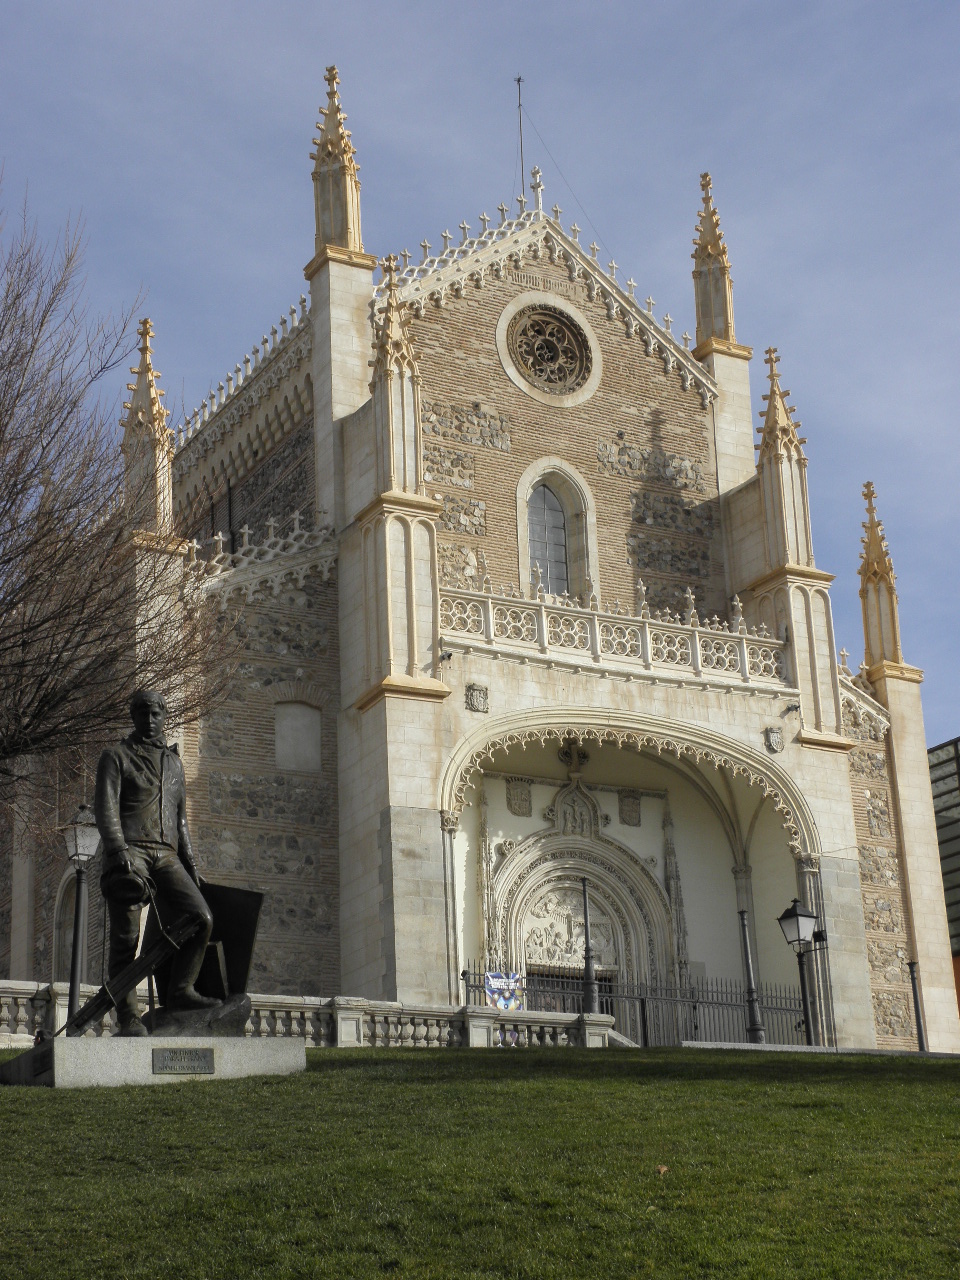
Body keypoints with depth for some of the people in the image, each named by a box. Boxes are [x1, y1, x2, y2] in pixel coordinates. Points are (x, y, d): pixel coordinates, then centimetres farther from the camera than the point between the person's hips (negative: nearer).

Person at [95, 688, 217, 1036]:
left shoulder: (173, 762, 25)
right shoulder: (116, 756, 8)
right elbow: (105, 809, -5)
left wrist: (190, 862, 19)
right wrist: (118, 849, -20)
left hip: (166, 856, 4)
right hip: (130, 850, -4)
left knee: (201, 918, -16)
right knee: (126, 937, -9)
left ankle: (180, 991, -7)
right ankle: (128, 1017, -6)